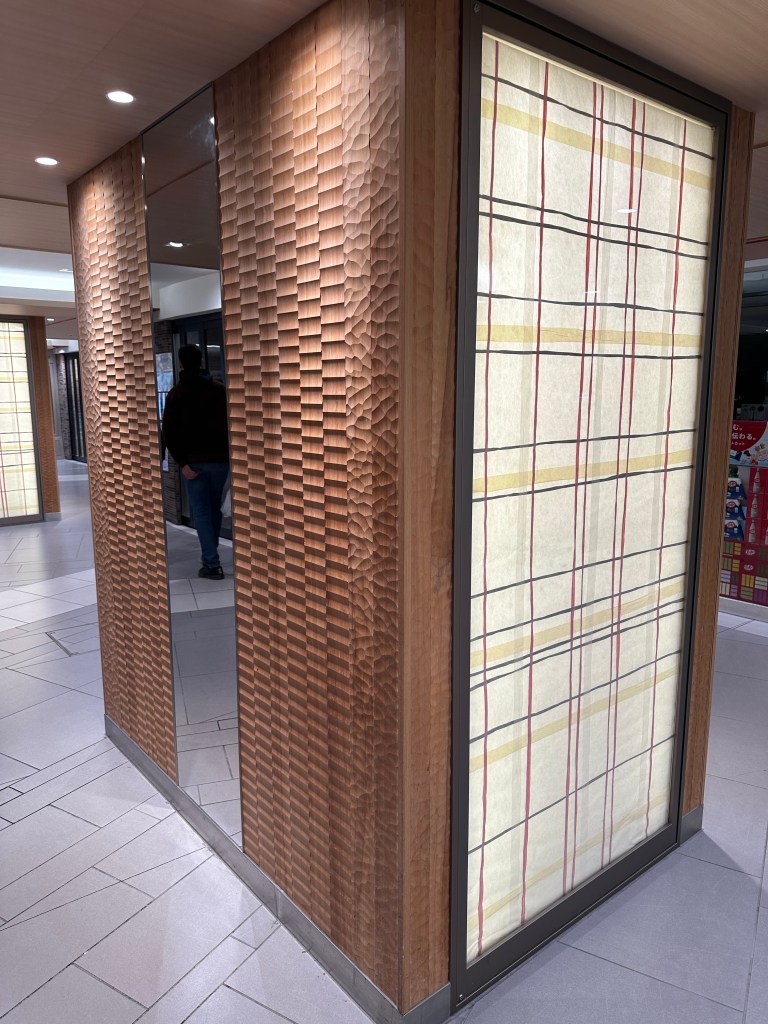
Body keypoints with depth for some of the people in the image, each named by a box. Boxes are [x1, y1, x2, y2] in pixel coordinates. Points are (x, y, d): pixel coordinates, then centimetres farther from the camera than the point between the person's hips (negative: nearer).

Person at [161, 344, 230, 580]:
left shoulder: (176, 393, -2)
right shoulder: (219, 389, 2)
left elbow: (169, 432, -9)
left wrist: (181, 462, -10)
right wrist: (229, 453, 5)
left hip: (193, 461, -2)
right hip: (219, 458, 2)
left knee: (201, 511, 2)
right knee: (214, 507, 17)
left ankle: (212, 564, -3)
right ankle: (210, 555, 27)